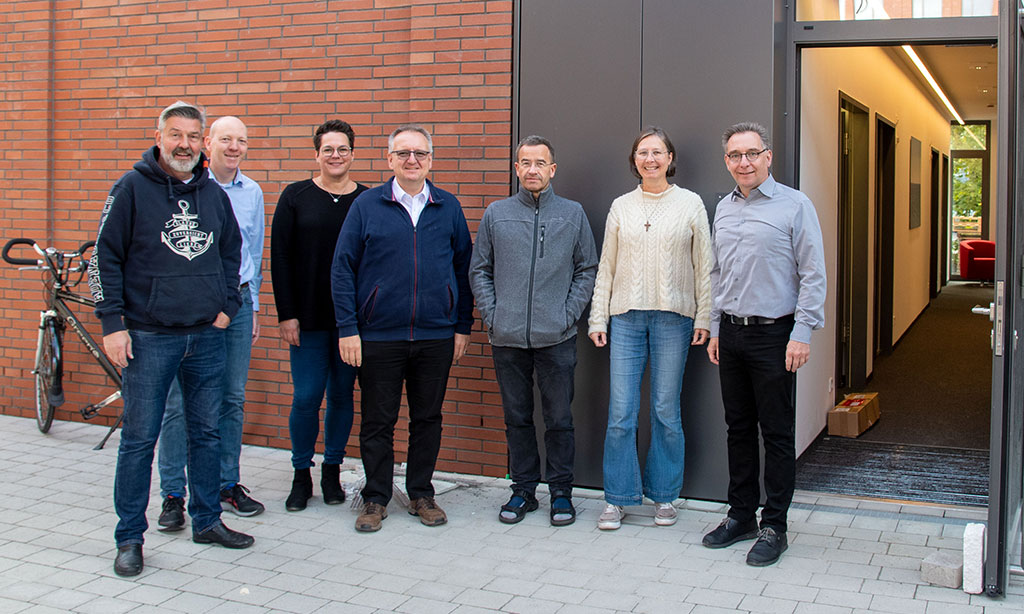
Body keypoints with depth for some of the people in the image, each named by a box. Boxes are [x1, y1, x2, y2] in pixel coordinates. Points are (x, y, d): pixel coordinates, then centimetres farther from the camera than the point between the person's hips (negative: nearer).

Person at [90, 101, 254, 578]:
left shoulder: (214, 194, 9)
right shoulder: (132, 188, -4)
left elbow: (231, 251, 23)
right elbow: (105, 257, -4)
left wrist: (227, 305, 11)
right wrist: (112, 323, -9)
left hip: (208, 336, 4)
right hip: (148, 337, -4)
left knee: (207, 433, 12)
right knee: (139, 438, 1)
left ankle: (206, 520, 26)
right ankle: (130, 537, 12)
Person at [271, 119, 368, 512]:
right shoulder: (296, 197, 2)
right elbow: (280, 258, 1)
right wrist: (287, 314, -5)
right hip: (308, 319, -1)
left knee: (342, 396, 8)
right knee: (306, 397, 0)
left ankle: (332, 471, 24)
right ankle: (301, 476, 16)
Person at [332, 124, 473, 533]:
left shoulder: (448, 207, 6)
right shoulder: (367, 205, 0)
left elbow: (463, 268, 9)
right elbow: (343, 269, 0)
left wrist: (463, 326, 5)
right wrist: (347, 329, -6)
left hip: (437, 337, 2)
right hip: (378, 335, -1)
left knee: (427, 418, 10)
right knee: (377, 421, 6)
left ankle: (421, 494, 25)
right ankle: (376, 499, 20)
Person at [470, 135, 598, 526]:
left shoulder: (573, 214, 5)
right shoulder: (496, 214, 7)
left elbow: (587, 270, 7)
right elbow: (479, 271, 10)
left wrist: (569, 314, -4)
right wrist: (491, 315, -1)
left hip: (556, 337, -1)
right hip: (507, 338, 1)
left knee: (559, 419, 4)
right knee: (517, 418, 10)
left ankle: (561, 492, 17)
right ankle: (523, 489, 23)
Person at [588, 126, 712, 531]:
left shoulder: (690, 204, 5)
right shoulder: (621, 206, 10)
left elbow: (704, 266, 4)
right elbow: (606, 266, 11)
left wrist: (704, 317, -3)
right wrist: (598, 319, 6)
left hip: (673, 316, -1)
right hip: (626, 316, 2)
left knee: (666, 412, 4)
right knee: (621, 412, -1)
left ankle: (664, 496, 18)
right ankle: (618, 499, 9)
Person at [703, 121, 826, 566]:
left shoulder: (794, 205, -6)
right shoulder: (724, 209, 13)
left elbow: (813, 275, -8)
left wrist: (802, 333, -14)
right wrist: (715, 328, 15)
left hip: (774, 334, -6)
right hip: (731, 333, 6)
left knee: (777, 433, 1)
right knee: (738, 428, 12)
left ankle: (774, 527, 10)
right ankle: (741, 515, 24)